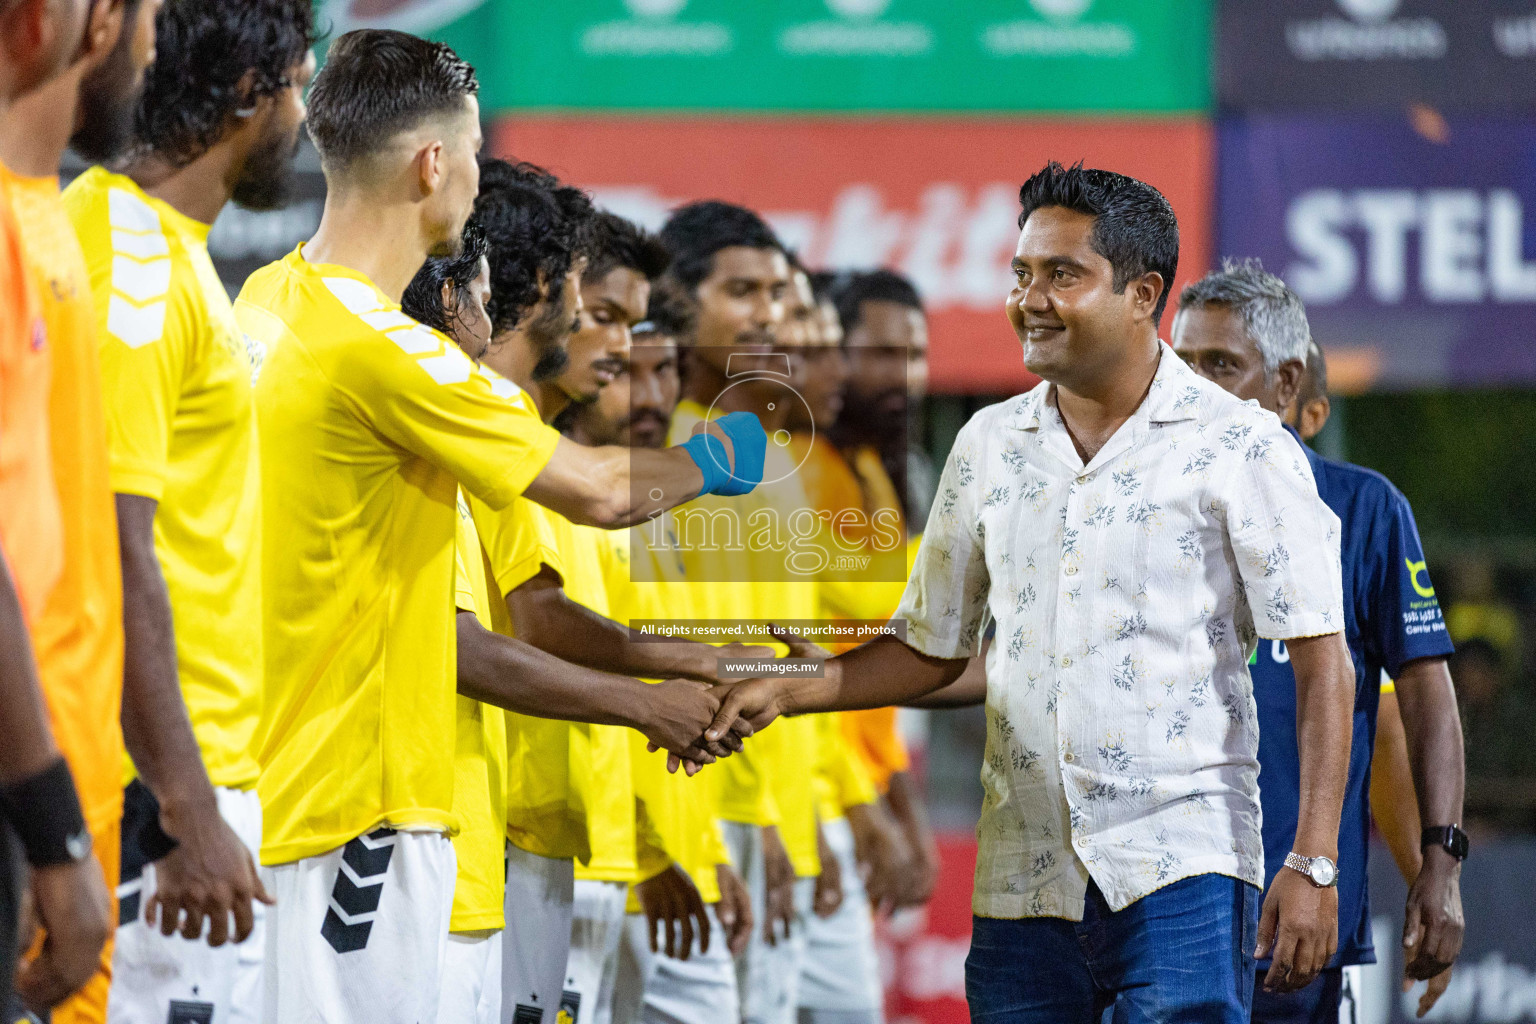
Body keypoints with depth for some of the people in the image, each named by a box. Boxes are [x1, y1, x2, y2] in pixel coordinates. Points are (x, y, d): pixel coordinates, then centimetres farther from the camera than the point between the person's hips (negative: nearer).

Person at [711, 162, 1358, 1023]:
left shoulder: (1239, 447, -2)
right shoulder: (990, 446, 13)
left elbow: (1322, 662, -4)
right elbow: (932, 649, 21)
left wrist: (1313, 865, -12)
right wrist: (787, 692, 5)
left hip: (1183, 870, -5)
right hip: (1024, 884, 5)